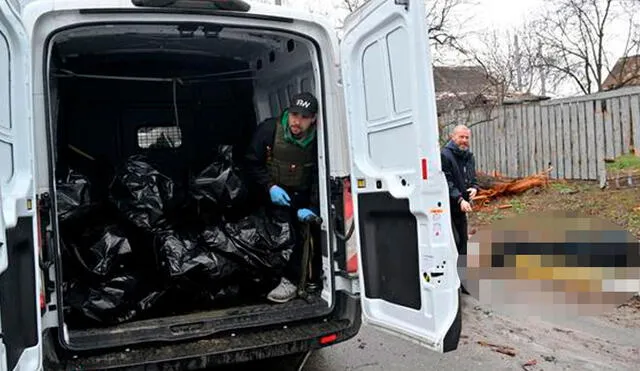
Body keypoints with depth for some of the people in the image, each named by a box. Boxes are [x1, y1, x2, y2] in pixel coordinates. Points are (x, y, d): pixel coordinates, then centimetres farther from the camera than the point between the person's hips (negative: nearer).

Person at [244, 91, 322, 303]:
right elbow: (252, 163, -5)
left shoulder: (318, 140, -9)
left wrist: (312, 208, -19)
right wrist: (270, 187, -18)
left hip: (302, 198, 1)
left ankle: (291, 280, -5)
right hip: (274, 196, -1)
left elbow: (320, 180, -7)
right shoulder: (269, 129, -12)